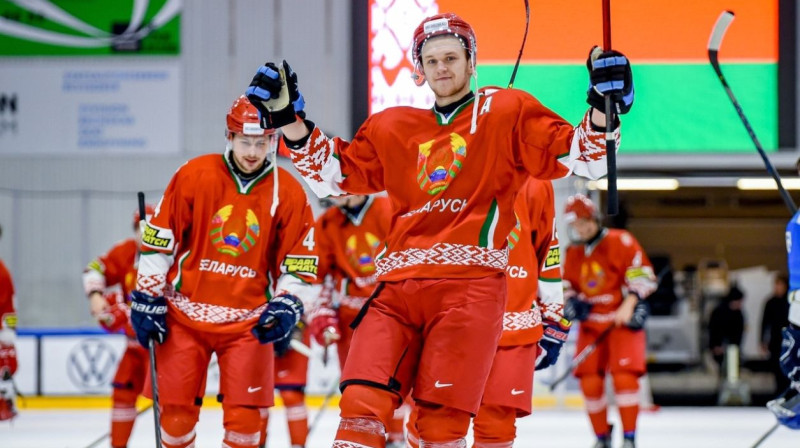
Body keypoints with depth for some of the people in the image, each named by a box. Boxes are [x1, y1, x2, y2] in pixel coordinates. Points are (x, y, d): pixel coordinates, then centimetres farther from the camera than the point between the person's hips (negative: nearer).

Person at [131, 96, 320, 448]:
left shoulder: (289, 194, -2)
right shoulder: (194, 175, -5)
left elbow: (300, 266, 4)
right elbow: (157, 240, 1)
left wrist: (286, 308, -11)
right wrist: (147, 299, -1)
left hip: (248, 322, 0)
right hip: (185, 315, 0)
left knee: (244, 418, -6)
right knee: (176, 412, 2)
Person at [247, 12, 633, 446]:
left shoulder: (507, 113, 9)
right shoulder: (390, 128, 20)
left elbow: (582, 159, 5)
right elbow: (332, 176, 23)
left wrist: (602, 109, -13)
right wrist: (288, 118, 15)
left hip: (469, 285, -4)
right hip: (397, 286, 4)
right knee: (361, 404, -11)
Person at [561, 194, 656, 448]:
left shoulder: (620, 242, -9)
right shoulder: (572, 253, 8)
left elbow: (643, 275, -10)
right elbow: (566, 286, 18)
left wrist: (629, 305, -21)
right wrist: (571, 302, -4)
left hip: (623, 320, -5)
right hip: (591, 323, 5)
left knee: (624, 376, -17)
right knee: (590, 381, -4)